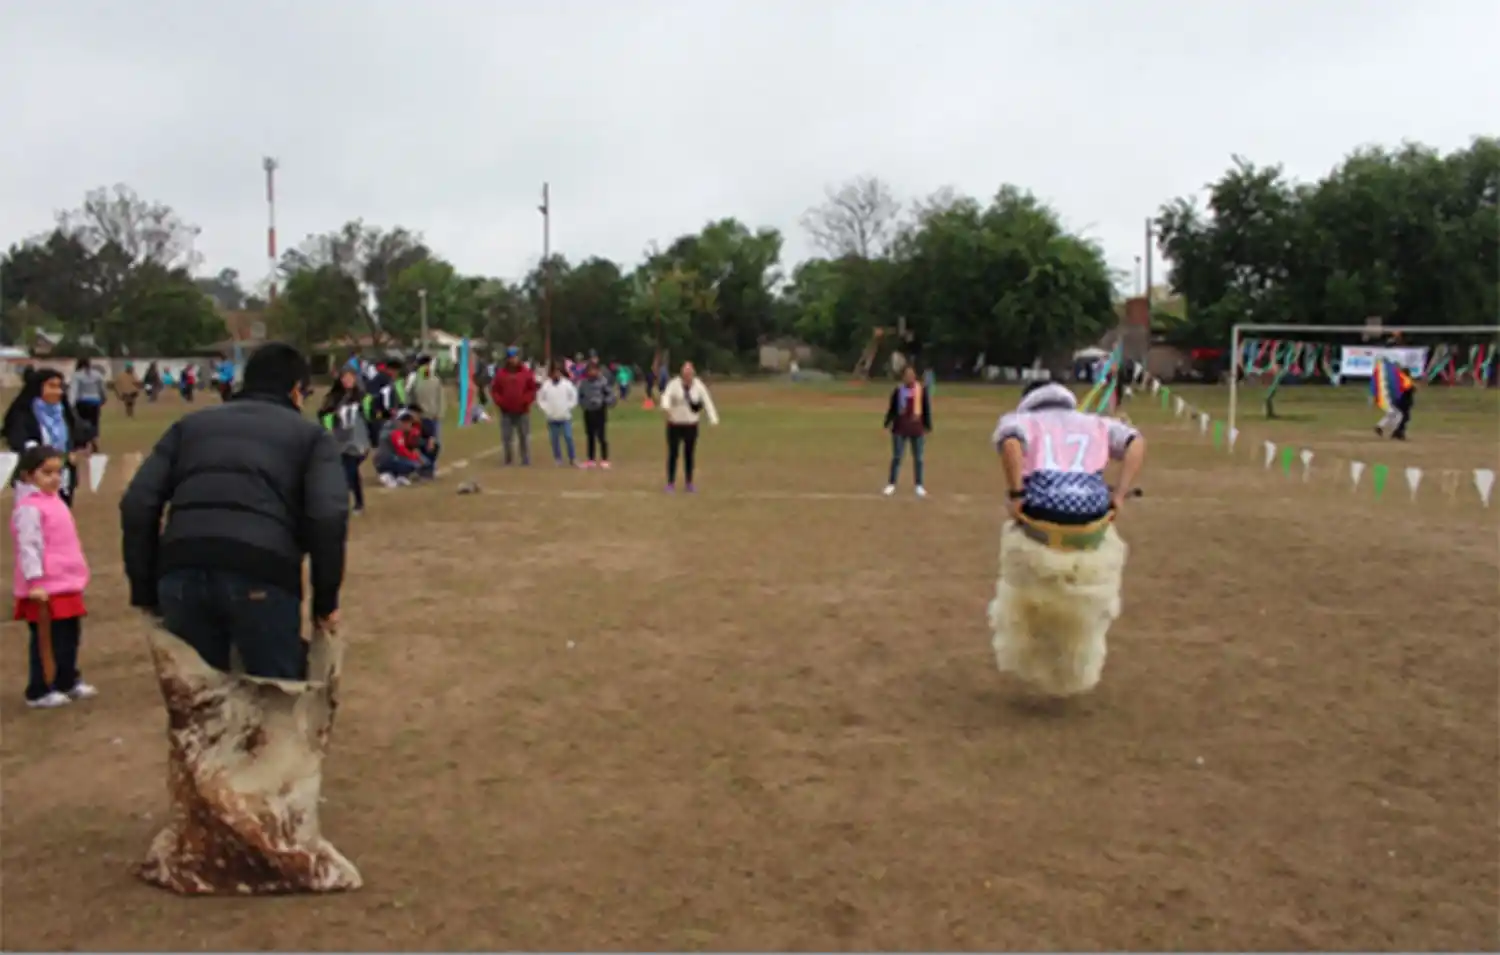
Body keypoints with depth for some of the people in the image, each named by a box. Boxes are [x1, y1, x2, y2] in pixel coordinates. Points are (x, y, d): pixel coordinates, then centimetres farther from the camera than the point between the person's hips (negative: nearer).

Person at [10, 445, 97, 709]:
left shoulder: (53, 500, 14)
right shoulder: (29, 507, -15)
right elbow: (28, 547, -21)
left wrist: (78, 577, 24)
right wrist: (35, 582, -26)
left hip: (67, 584, 9)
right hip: (46, 588, -9)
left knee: (70, 635, 17)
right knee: (47, 640, -2)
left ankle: (68, 681, 30)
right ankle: (38, 692, 8)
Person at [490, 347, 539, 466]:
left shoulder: (526, 372, 0)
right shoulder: (501, 373, 4)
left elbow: (533, 389, 2)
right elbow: (494, 390, 6)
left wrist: (526, 401, -11)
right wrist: (500, 402, -8)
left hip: (522, 411, -1)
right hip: (506, 412, 1)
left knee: (524, 437, 2)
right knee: (506, 437, 4)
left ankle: (526, 461, 9)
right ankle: (509, 460, 15)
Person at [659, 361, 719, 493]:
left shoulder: (698, 386, -6)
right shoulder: (674, 384, -11)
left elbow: (707, 401, -11)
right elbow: (667, 396, -29)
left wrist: (713, 419, -23)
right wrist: (665, 407, -51)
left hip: (691, 425, 2)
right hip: (675, 424, -2)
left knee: (690, 454, 7)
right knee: (673, 453, 1)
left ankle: (689, 483, 18)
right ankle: (671, 483, 10)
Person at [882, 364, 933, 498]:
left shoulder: (922, 390, 0)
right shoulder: (898, 390, 1)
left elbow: (927, 410, 4)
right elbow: (892, 408, 7)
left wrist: (927, 427, 3)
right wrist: (888, 423, 0)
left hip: (917, 428, 0)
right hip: (900, 428, 0)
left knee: (918, 458, 7)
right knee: (896, 457, 4)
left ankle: (919, 485, 16)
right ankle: (891, 484, 12)